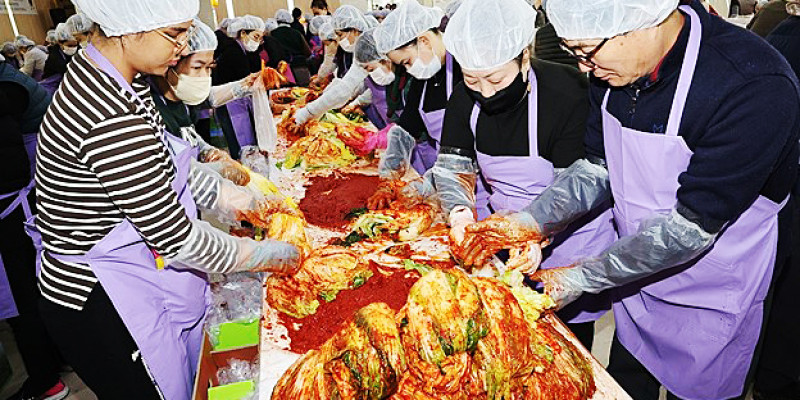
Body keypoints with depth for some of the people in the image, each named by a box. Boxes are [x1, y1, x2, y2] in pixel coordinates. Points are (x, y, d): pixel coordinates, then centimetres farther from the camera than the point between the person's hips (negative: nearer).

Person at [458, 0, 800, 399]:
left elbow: (691, 226, -29)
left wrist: (582, 278, -24)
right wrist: (530, 222, -14)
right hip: (639, 275, 5)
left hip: (712, 302, -5)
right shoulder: (613, 71, -10)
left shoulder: (757, 87, -31)